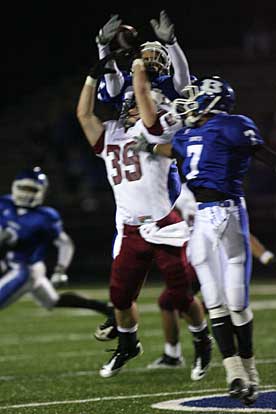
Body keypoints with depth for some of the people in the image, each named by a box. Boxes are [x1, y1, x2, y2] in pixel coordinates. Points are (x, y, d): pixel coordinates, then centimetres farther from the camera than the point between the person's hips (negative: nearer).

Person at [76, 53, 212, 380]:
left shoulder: (152, 132, 1)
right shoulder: (109, 139, 14)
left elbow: (145, 102, -12)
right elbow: (84, 114, 10)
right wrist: (94, 75, 8)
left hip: (164, 229, -5)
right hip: (132, 232, 5)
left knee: (181, 296, -2)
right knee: (120, 295, 7)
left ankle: (203, 342, 20)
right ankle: (128, 346, 30)